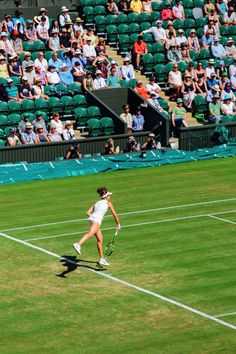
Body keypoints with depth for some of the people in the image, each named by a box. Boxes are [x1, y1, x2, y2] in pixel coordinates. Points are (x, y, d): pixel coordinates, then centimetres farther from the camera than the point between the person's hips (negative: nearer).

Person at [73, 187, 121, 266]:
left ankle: (102, 259, 20)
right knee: (90, 233, -31)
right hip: (97, 219, -8)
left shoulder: (97, 203, 32)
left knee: (100, 239, 17)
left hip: (92, 218, 8)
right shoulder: (108, 203, 17)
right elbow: (115, 215, 19)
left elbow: (88, 213, 23)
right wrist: (118, 225, 29)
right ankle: (78, 244, -57)